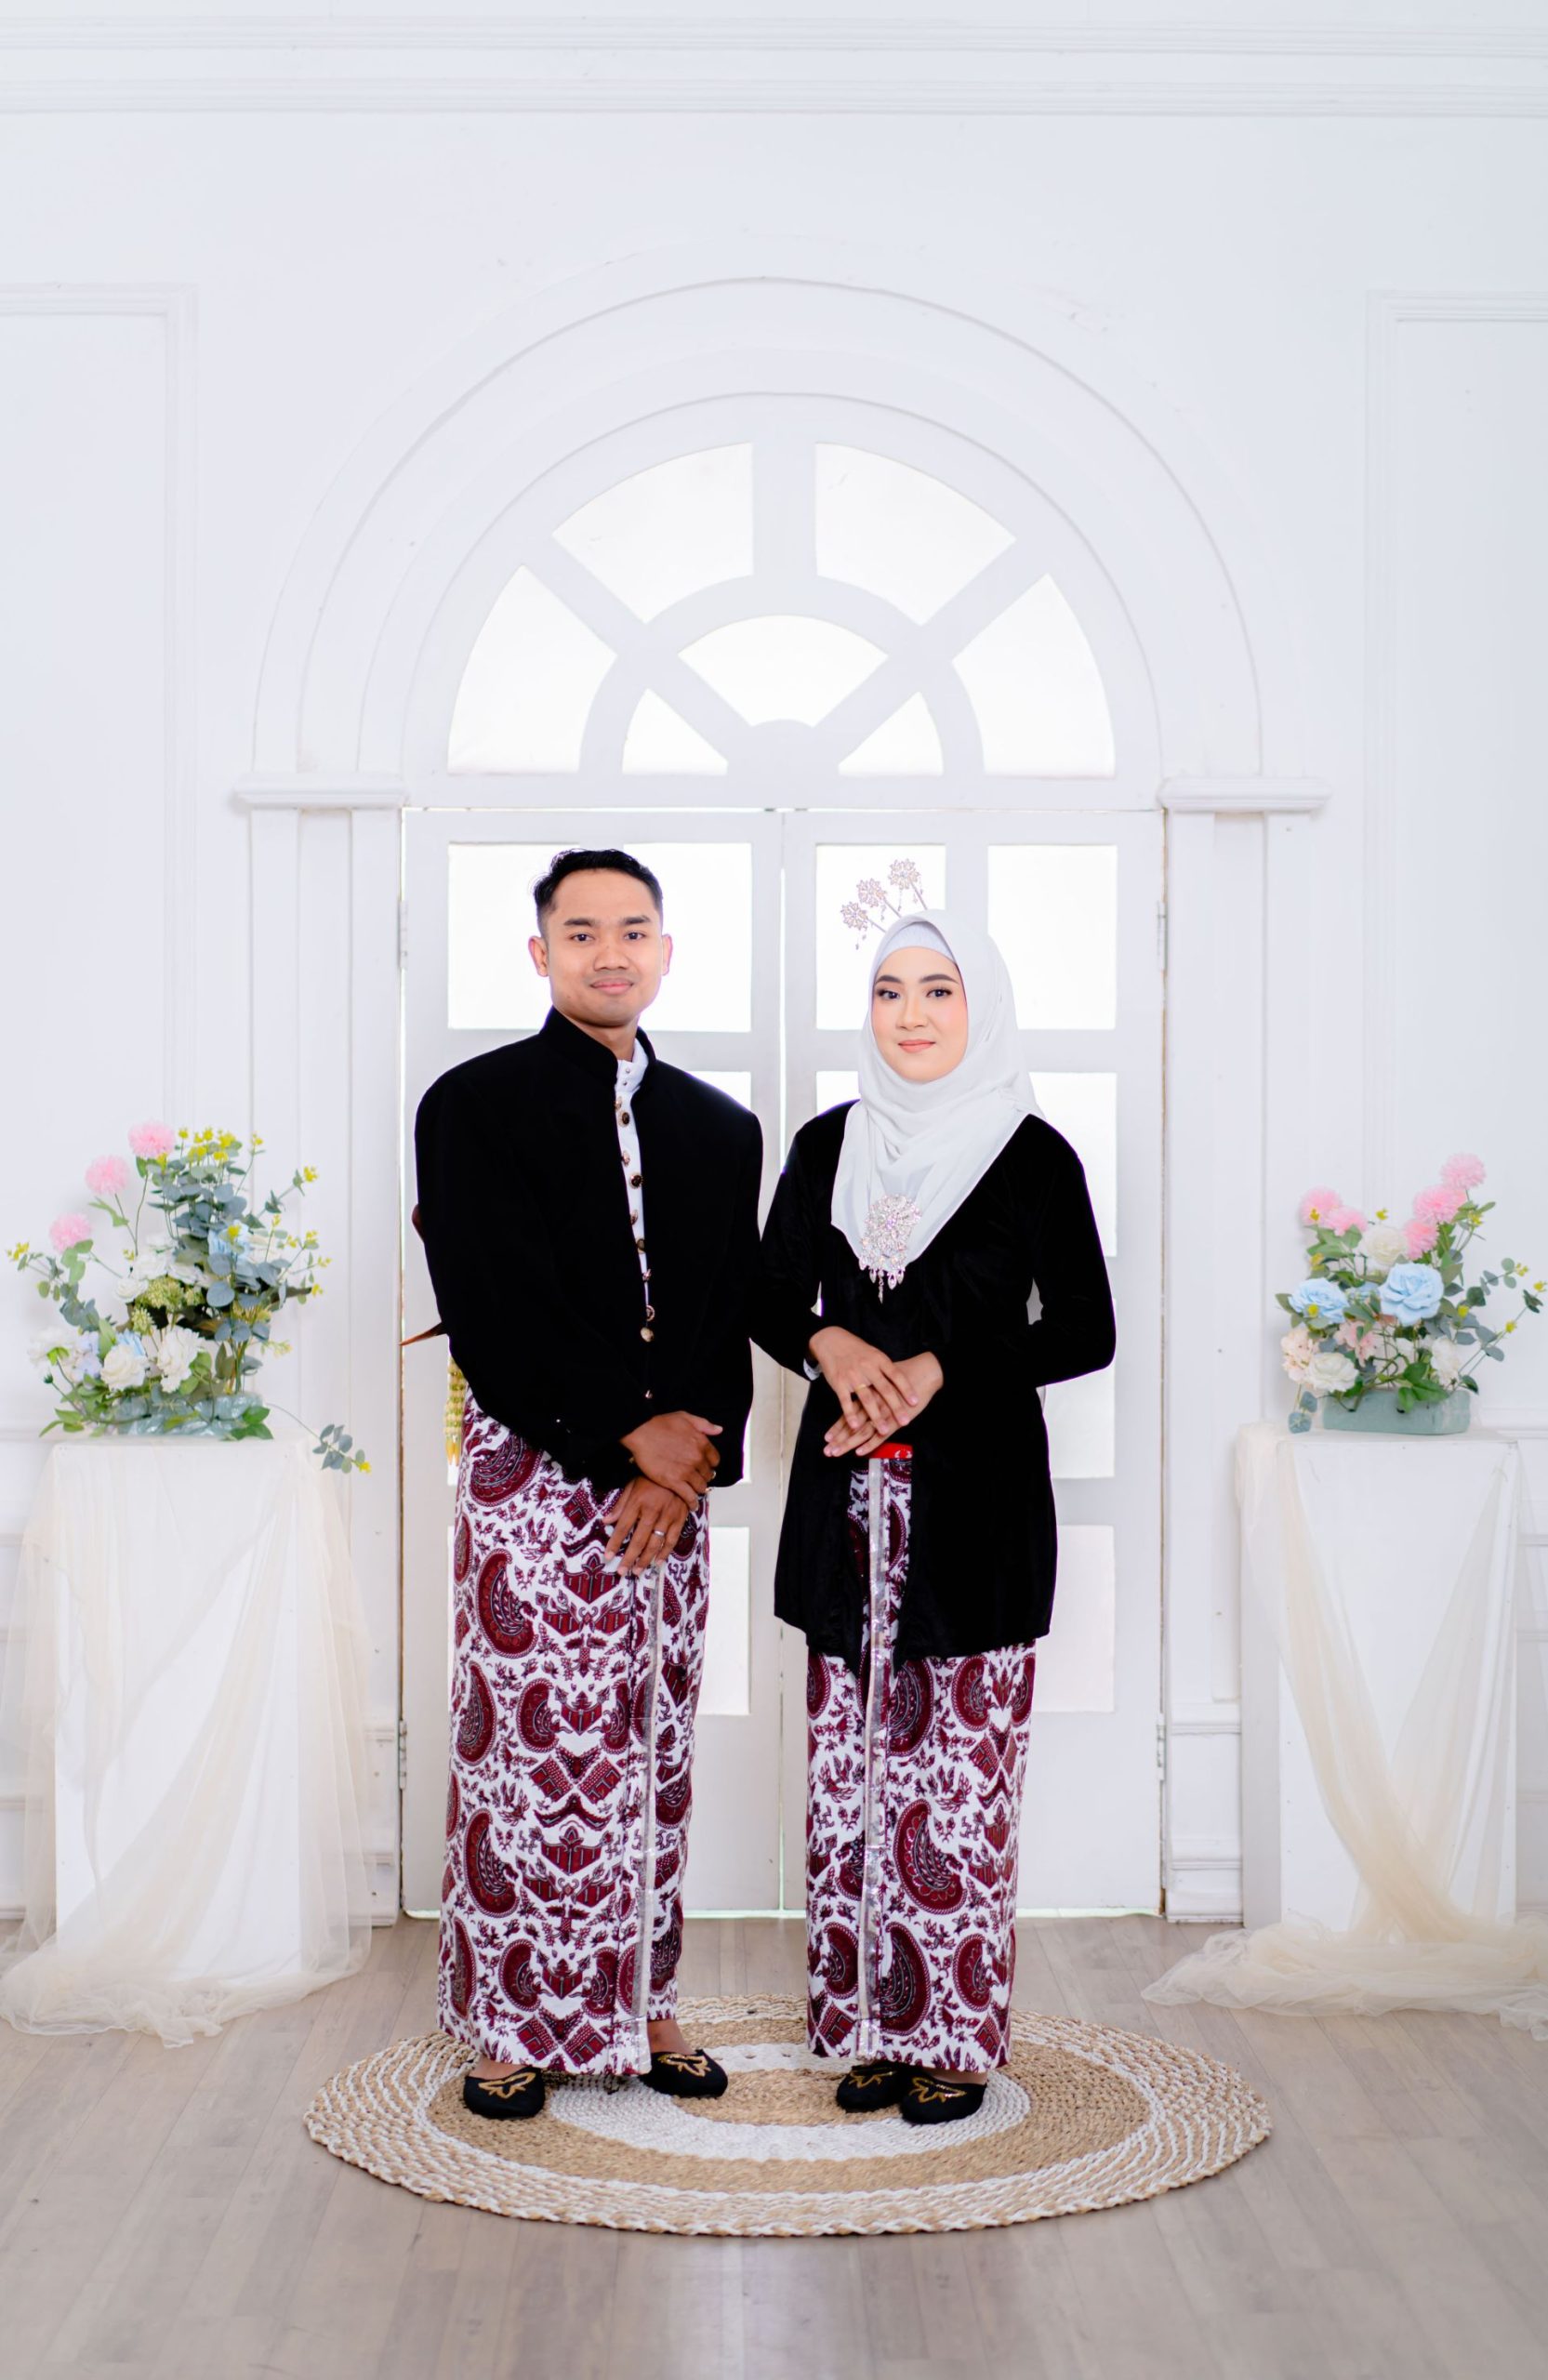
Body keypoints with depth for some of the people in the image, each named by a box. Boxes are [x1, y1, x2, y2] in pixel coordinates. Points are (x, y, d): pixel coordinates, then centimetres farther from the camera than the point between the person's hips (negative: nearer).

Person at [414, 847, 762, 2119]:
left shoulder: (722, 1129, 14)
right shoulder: (474, 1105, 0)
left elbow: (733, 1319, 9)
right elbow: (497, 1310, -9)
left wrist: (686, 1467, -5)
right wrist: (632, 1433, -12)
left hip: (676, 1479, 4)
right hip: (534, 1473, -4)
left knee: (653, 1752, 9)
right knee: (533, 1744, -3)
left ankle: (640, 2003, 19)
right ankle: (514, 2025, 10)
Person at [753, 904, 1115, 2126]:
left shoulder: (1033, 1155, -1)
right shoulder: (828, 1145, 10)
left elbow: (1086, 1331, -2)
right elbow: (772, 1298, 14)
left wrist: (938, 1368, -13)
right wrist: (832, 1345, -8)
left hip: (977, 1489, -3)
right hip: (849, 1488, 4)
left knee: (961, 1761, -1)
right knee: (855, 1756, 6)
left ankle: (955, 2032, 11)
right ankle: (871, 2019, 17)